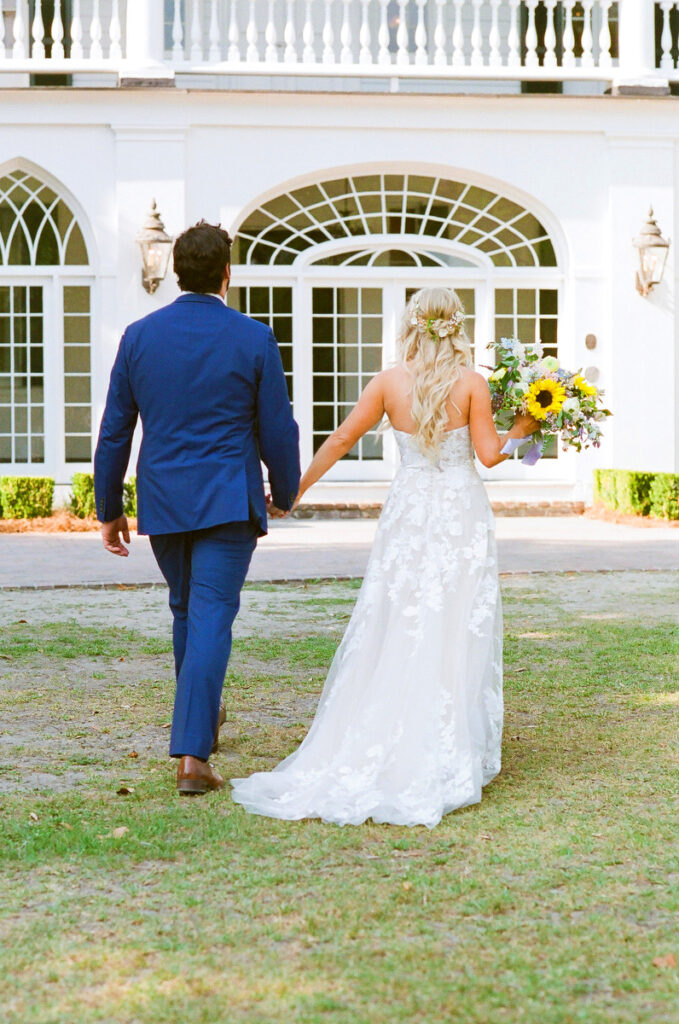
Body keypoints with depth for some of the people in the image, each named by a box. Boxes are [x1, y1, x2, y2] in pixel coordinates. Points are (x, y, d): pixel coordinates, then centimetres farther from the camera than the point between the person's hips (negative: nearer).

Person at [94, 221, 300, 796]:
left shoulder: (139, 336, 1)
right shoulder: (254, 339, -6)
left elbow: (114, 432, 4)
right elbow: (277, 431, -2)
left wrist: (109, 510, 12)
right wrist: (284, 492, 16)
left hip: (162, 503, 4)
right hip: (228, 502, -3)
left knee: (187, 609, 22)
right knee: (211, 618, -5)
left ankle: (203, 718, 40)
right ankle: (192, 754, -14)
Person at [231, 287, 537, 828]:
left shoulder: (389, 382, -1)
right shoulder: (471, 383, -6)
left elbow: (341, 440, 3)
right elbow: (489, 453, -5)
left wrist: (296, 488, 13)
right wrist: (524, 426, 13)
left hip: (408, 513, 2)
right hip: (462, 513, -1)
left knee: (394, 630, 7)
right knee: (456, 631, 3)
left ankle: (380, 748, 6)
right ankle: (447, 756, 4)